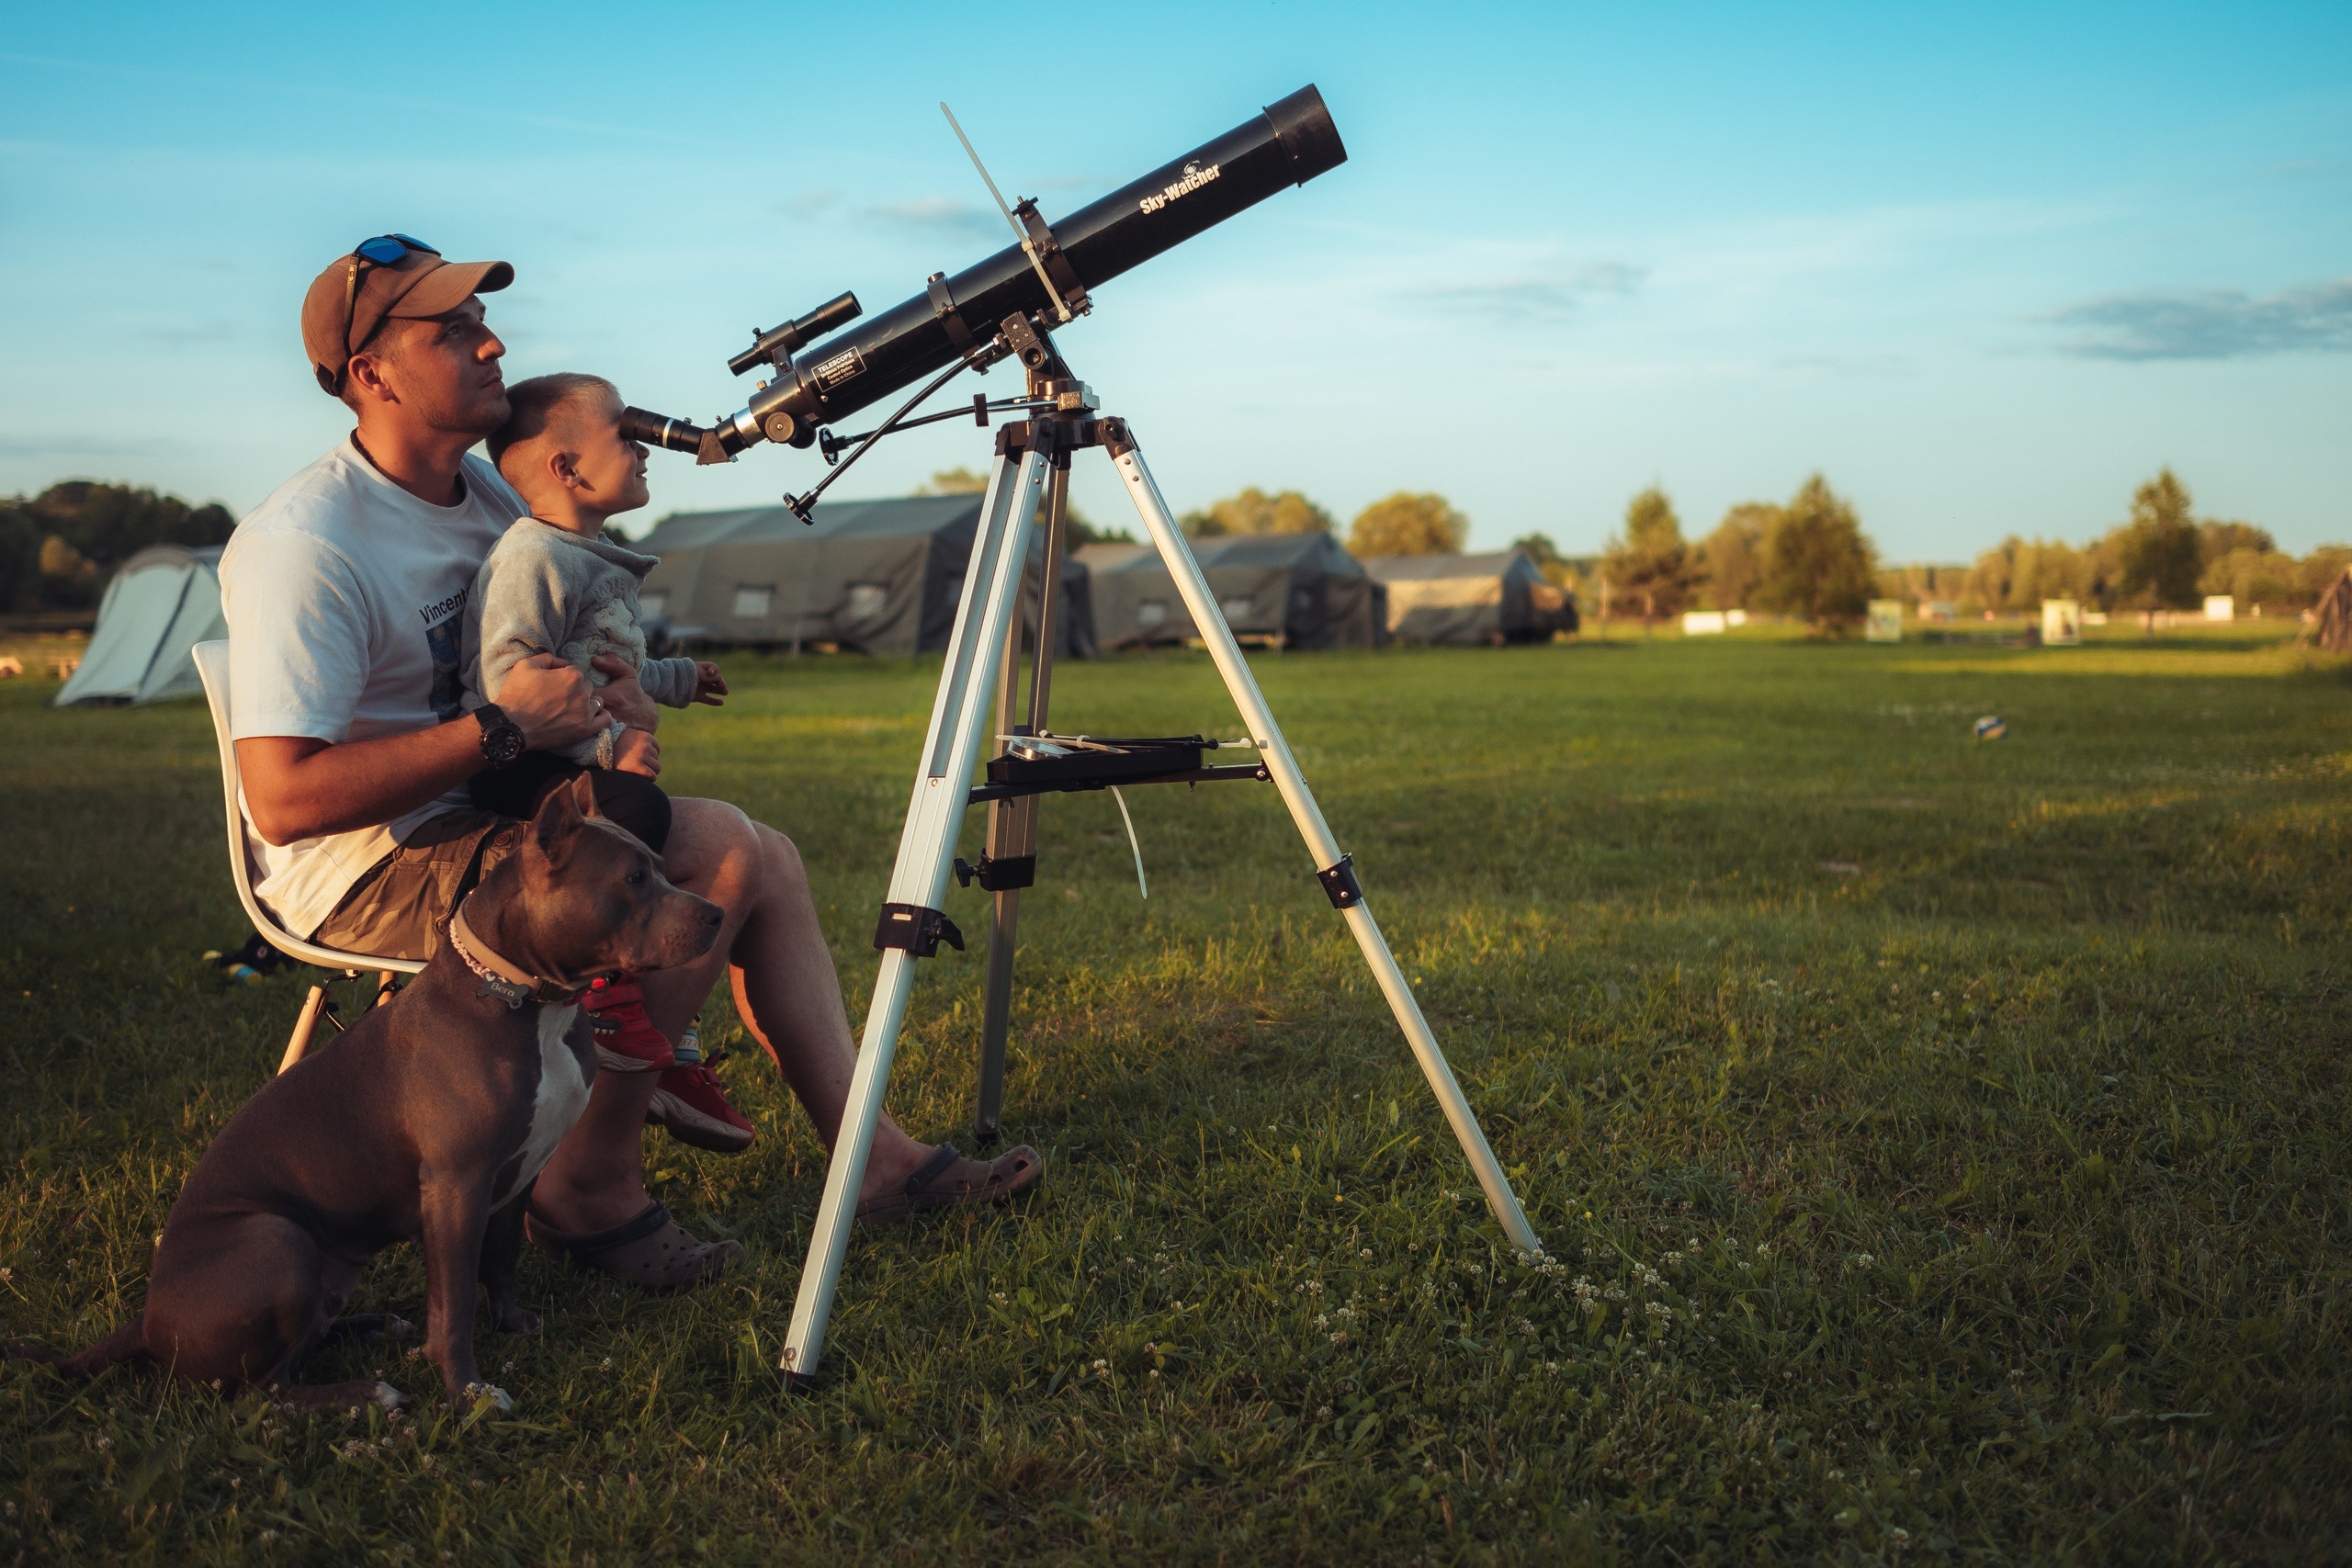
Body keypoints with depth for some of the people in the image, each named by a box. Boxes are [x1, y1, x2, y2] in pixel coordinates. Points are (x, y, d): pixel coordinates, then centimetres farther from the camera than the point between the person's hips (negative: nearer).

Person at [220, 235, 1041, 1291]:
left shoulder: (486, 491, 8)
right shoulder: (304, 547, -20)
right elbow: (284, 799, -27)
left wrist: (614, 683, 0)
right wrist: (503, 728, -27)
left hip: (485, 819, 9)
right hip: (372, 871, -9)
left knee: (764, 857, 0)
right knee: (715, 856, -24)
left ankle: (868, 1157, 5)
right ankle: (588, 1189, -14)